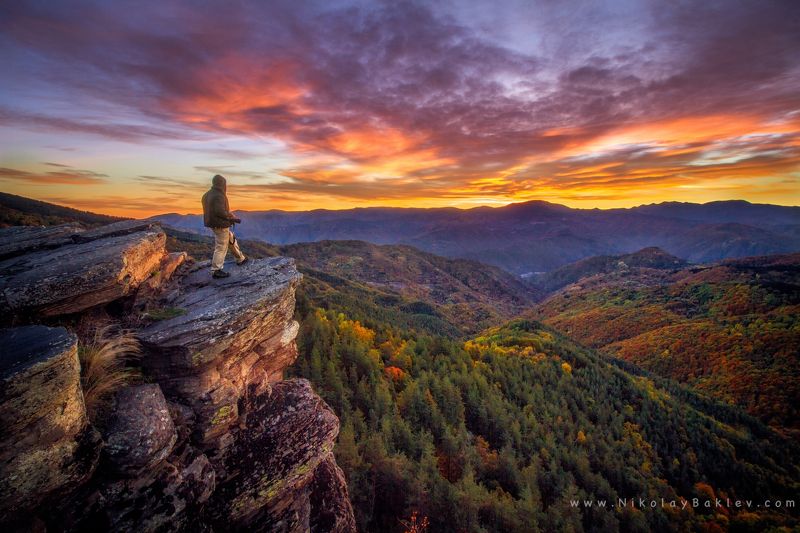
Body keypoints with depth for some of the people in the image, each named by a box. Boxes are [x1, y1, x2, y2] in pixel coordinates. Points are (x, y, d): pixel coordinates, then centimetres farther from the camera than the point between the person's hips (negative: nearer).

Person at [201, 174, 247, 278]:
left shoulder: (207, 195, 10)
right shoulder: (219, 196, -21)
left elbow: (211, 210, 15)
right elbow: (220, 212, -29)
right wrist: (233, 219, -17)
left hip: (213, 224, 10)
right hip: (221, 226, -10)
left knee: (232, 239, 24)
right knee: (221, 248, -1)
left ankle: (240, 259, 35)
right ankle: (216, 271, 4)